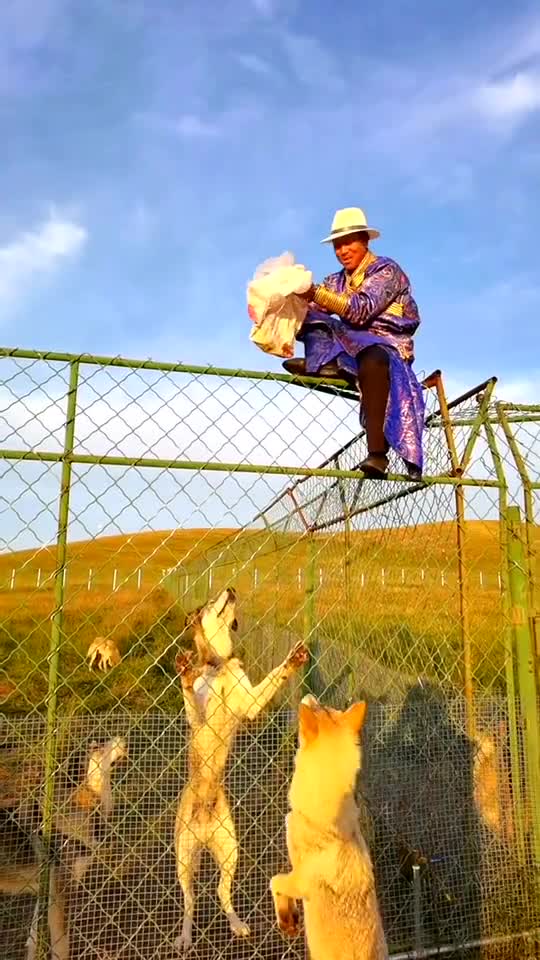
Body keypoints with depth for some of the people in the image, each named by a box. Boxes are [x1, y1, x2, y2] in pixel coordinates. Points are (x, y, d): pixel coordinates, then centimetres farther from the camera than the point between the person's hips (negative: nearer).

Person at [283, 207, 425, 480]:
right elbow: (311, 311, 3)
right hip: (351, 347, 6)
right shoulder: (337, 281, 15)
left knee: (373, 361, -42)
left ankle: (377, 453, -46)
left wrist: (316, 293, -28)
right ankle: (321, 364, -33)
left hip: (387, 347, -6)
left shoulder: (386, 270, -3)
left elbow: (361, 310, -21)